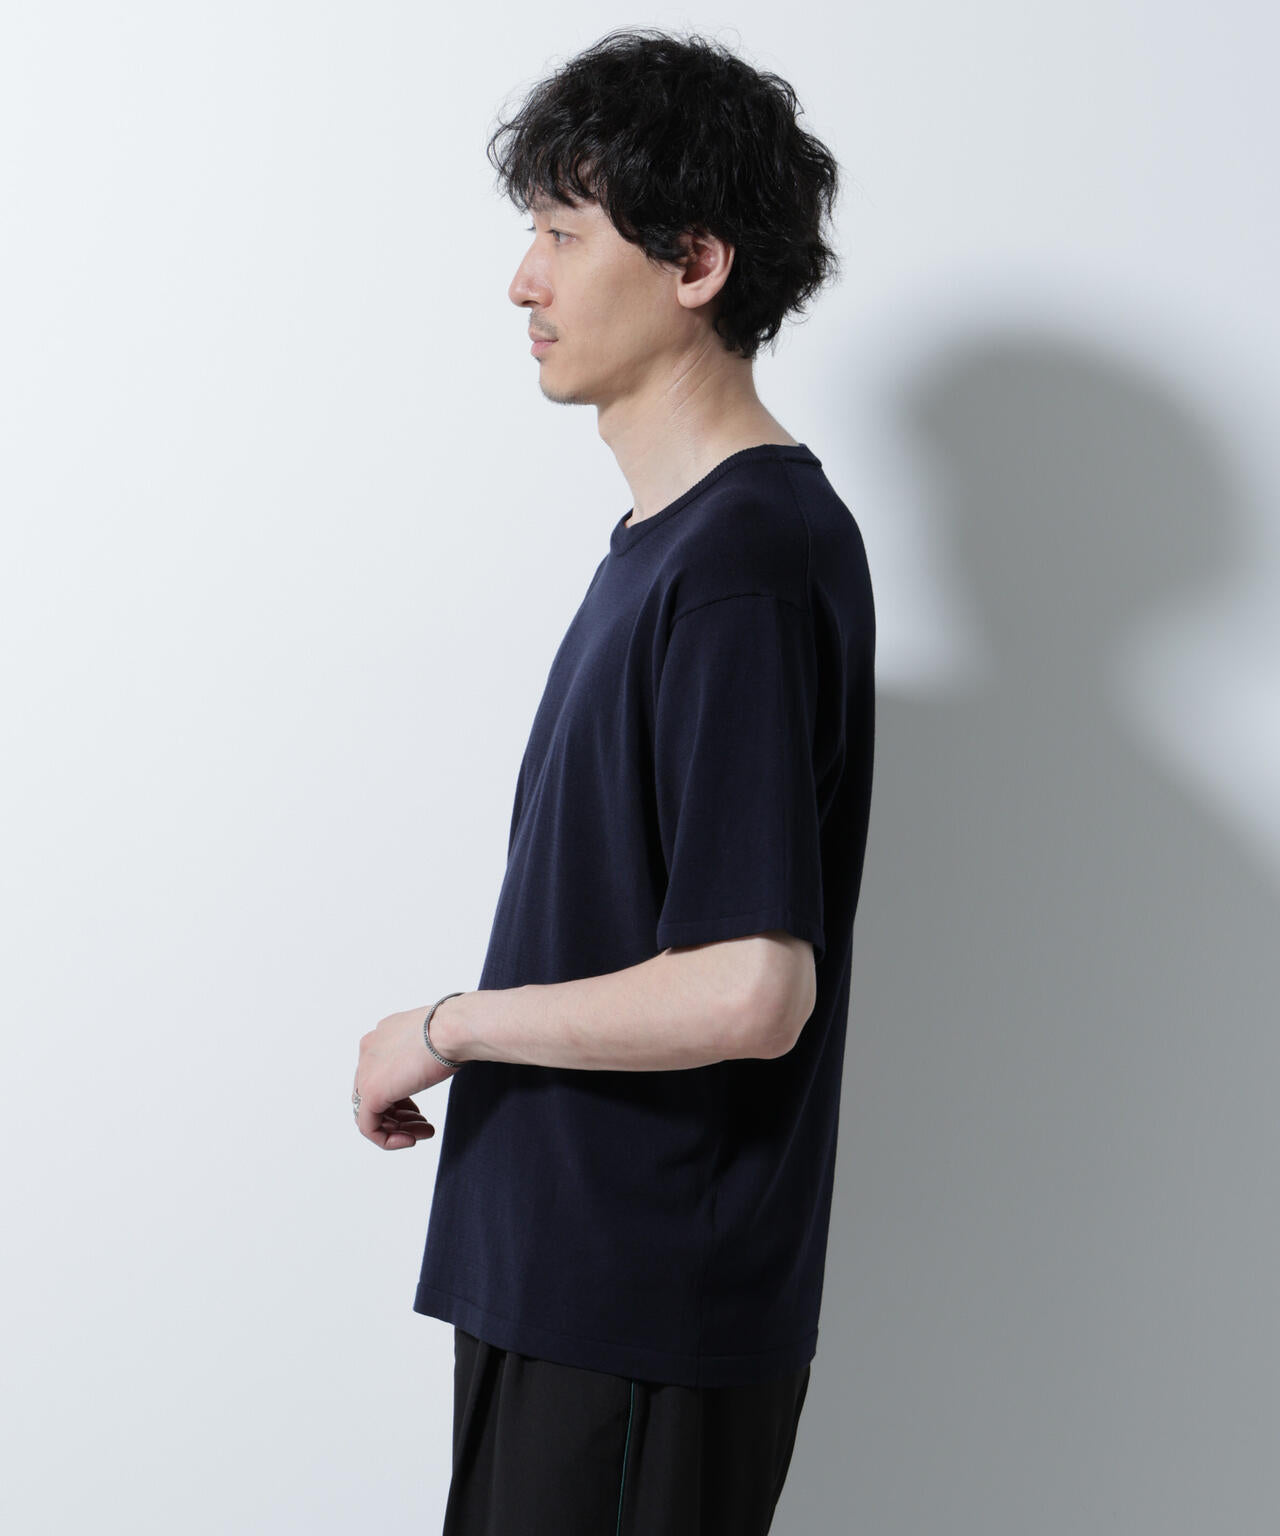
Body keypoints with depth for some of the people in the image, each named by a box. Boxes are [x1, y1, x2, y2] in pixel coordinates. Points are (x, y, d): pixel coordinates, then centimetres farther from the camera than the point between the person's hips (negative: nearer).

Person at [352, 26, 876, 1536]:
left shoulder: (752, 561, -20)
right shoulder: (668, 532, 11)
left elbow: (750, 991, -26)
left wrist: (445, 1029, -15)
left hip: (651, 1310, -9)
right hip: (562, 1264, 9)